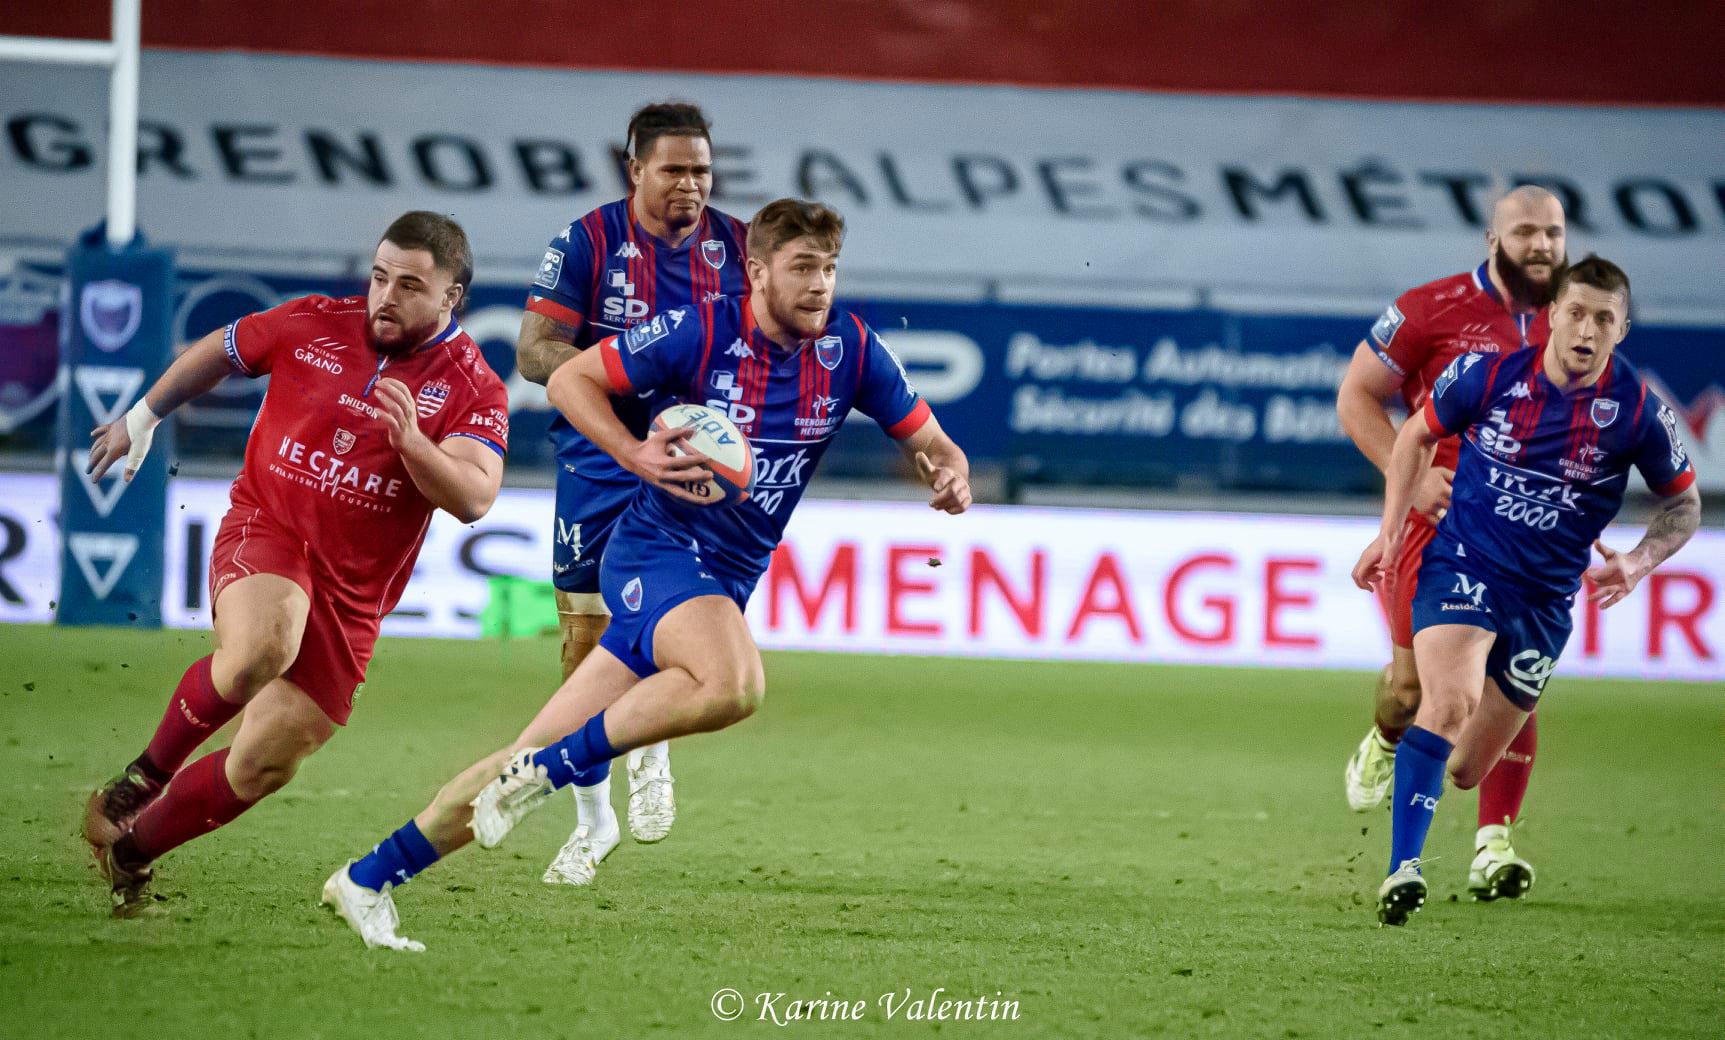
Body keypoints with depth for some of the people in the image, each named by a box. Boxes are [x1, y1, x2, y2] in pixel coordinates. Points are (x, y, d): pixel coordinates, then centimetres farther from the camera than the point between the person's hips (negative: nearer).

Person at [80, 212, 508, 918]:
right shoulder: (312, 325, -2)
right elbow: (218, 352, 16)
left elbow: (473, 499, -20)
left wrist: (413, 443, -37)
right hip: (264, 531, -2)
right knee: (261, 647, -37)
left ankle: (131, 850, 25)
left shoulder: (473, 389, -6)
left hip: (352, 589, 2)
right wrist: (143, 417, 28)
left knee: (266, 764, 1)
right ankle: (146, 775, -13)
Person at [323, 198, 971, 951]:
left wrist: (949, 474, -12)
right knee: (734, 684, -36)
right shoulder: (700, 331, -12)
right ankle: (542, 772, -20)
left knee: (545, 759, 2)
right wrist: (634, 455, -18)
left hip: (726, 582, 5)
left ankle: (369, 878, 12)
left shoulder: (852, 350, 1)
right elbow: (569, 380, -4)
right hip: (658, 550, -5)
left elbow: (926, 439, 11)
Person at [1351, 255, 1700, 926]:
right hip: (1463, 563, -2)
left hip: (1547, 595, 2)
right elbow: (1416, 436, 10)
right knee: (1450, 701, -30)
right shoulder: (1489, 374, -9)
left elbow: (1684, 503, 7)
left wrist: (1638, 563, -11)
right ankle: (1401, 871, -33)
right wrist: (1390, 532, 5)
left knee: (1466, 771, 4)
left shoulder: (1638, 410, -8)